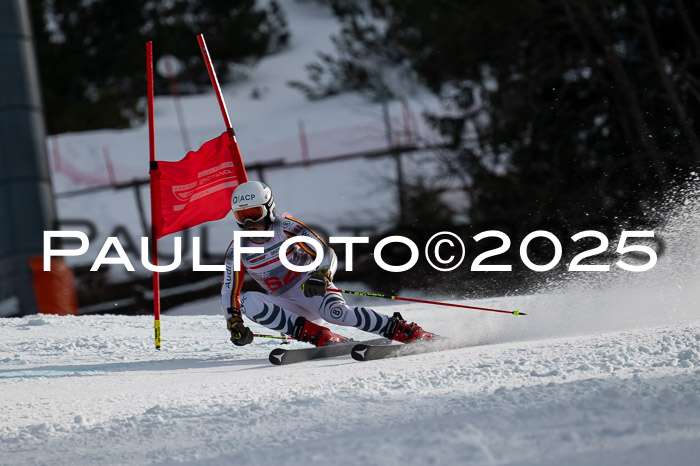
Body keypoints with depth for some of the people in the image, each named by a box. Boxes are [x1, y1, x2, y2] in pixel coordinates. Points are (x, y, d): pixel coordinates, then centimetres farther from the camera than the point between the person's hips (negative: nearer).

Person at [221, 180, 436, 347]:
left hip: (314, 289, -4)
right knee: (248, 301, -25)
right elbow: (229, 292, 2)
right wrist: (235, 323, -14)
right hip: (287, 305, 4)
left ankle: (408, 331, -34)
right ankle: (317, 335, -30)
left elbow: (326, 255, -15)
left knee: (335, 312, -37)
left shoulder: (287, 228, -11)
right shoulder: (237, 251, -2)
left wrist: (321, 276, -36)